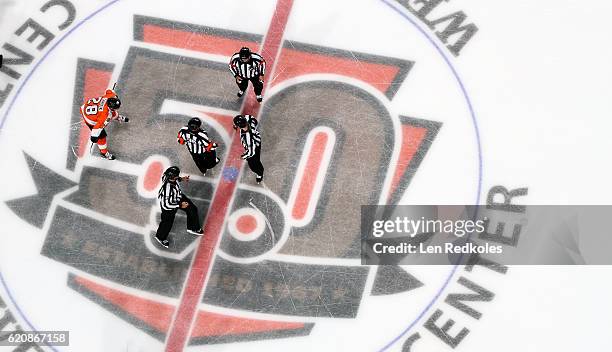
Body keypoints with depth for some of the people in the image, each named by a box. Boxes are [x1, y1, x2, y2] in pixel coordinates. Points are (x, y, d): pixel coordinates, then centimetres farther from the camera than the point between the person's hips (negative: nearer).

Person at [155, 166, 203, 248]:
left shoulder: (169, 176, -26)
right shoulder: (167, 189, -45)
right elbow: (166, 204, -32)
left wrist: (181, 179, -4)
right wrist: (180, 205, -24)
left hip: (178, 196, 7)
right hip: (168, 204, -7)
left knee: (192, 209, 15)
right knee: (167, 222, 17)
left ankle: (193, 228, 41)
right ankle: (160, 237, 49)